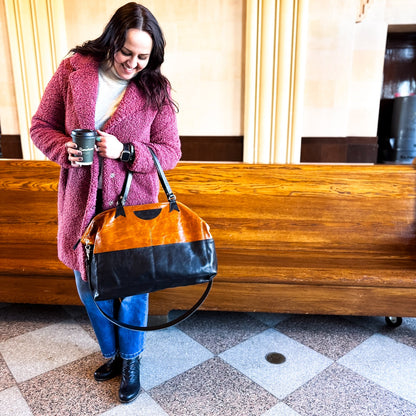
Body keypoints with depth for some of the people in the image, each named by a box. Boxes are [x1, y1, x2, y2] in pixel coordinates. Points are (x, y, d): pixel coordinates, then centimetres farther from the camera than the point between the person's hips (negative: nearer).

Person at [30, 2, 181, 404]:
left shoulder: (155, 89, -5)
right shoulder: (72, 70, -2)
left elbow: (170, 152, -5)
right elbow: (41, 126, 4)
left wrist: (124, 151, -21)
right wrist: (65, 149, -17)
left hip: (132, 204, -2)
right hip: (81, 201, 2)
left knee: (132, 288, 8)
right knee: (89, 285, 15)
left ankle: (131, 359, 35)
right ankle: (112, 352, 41)